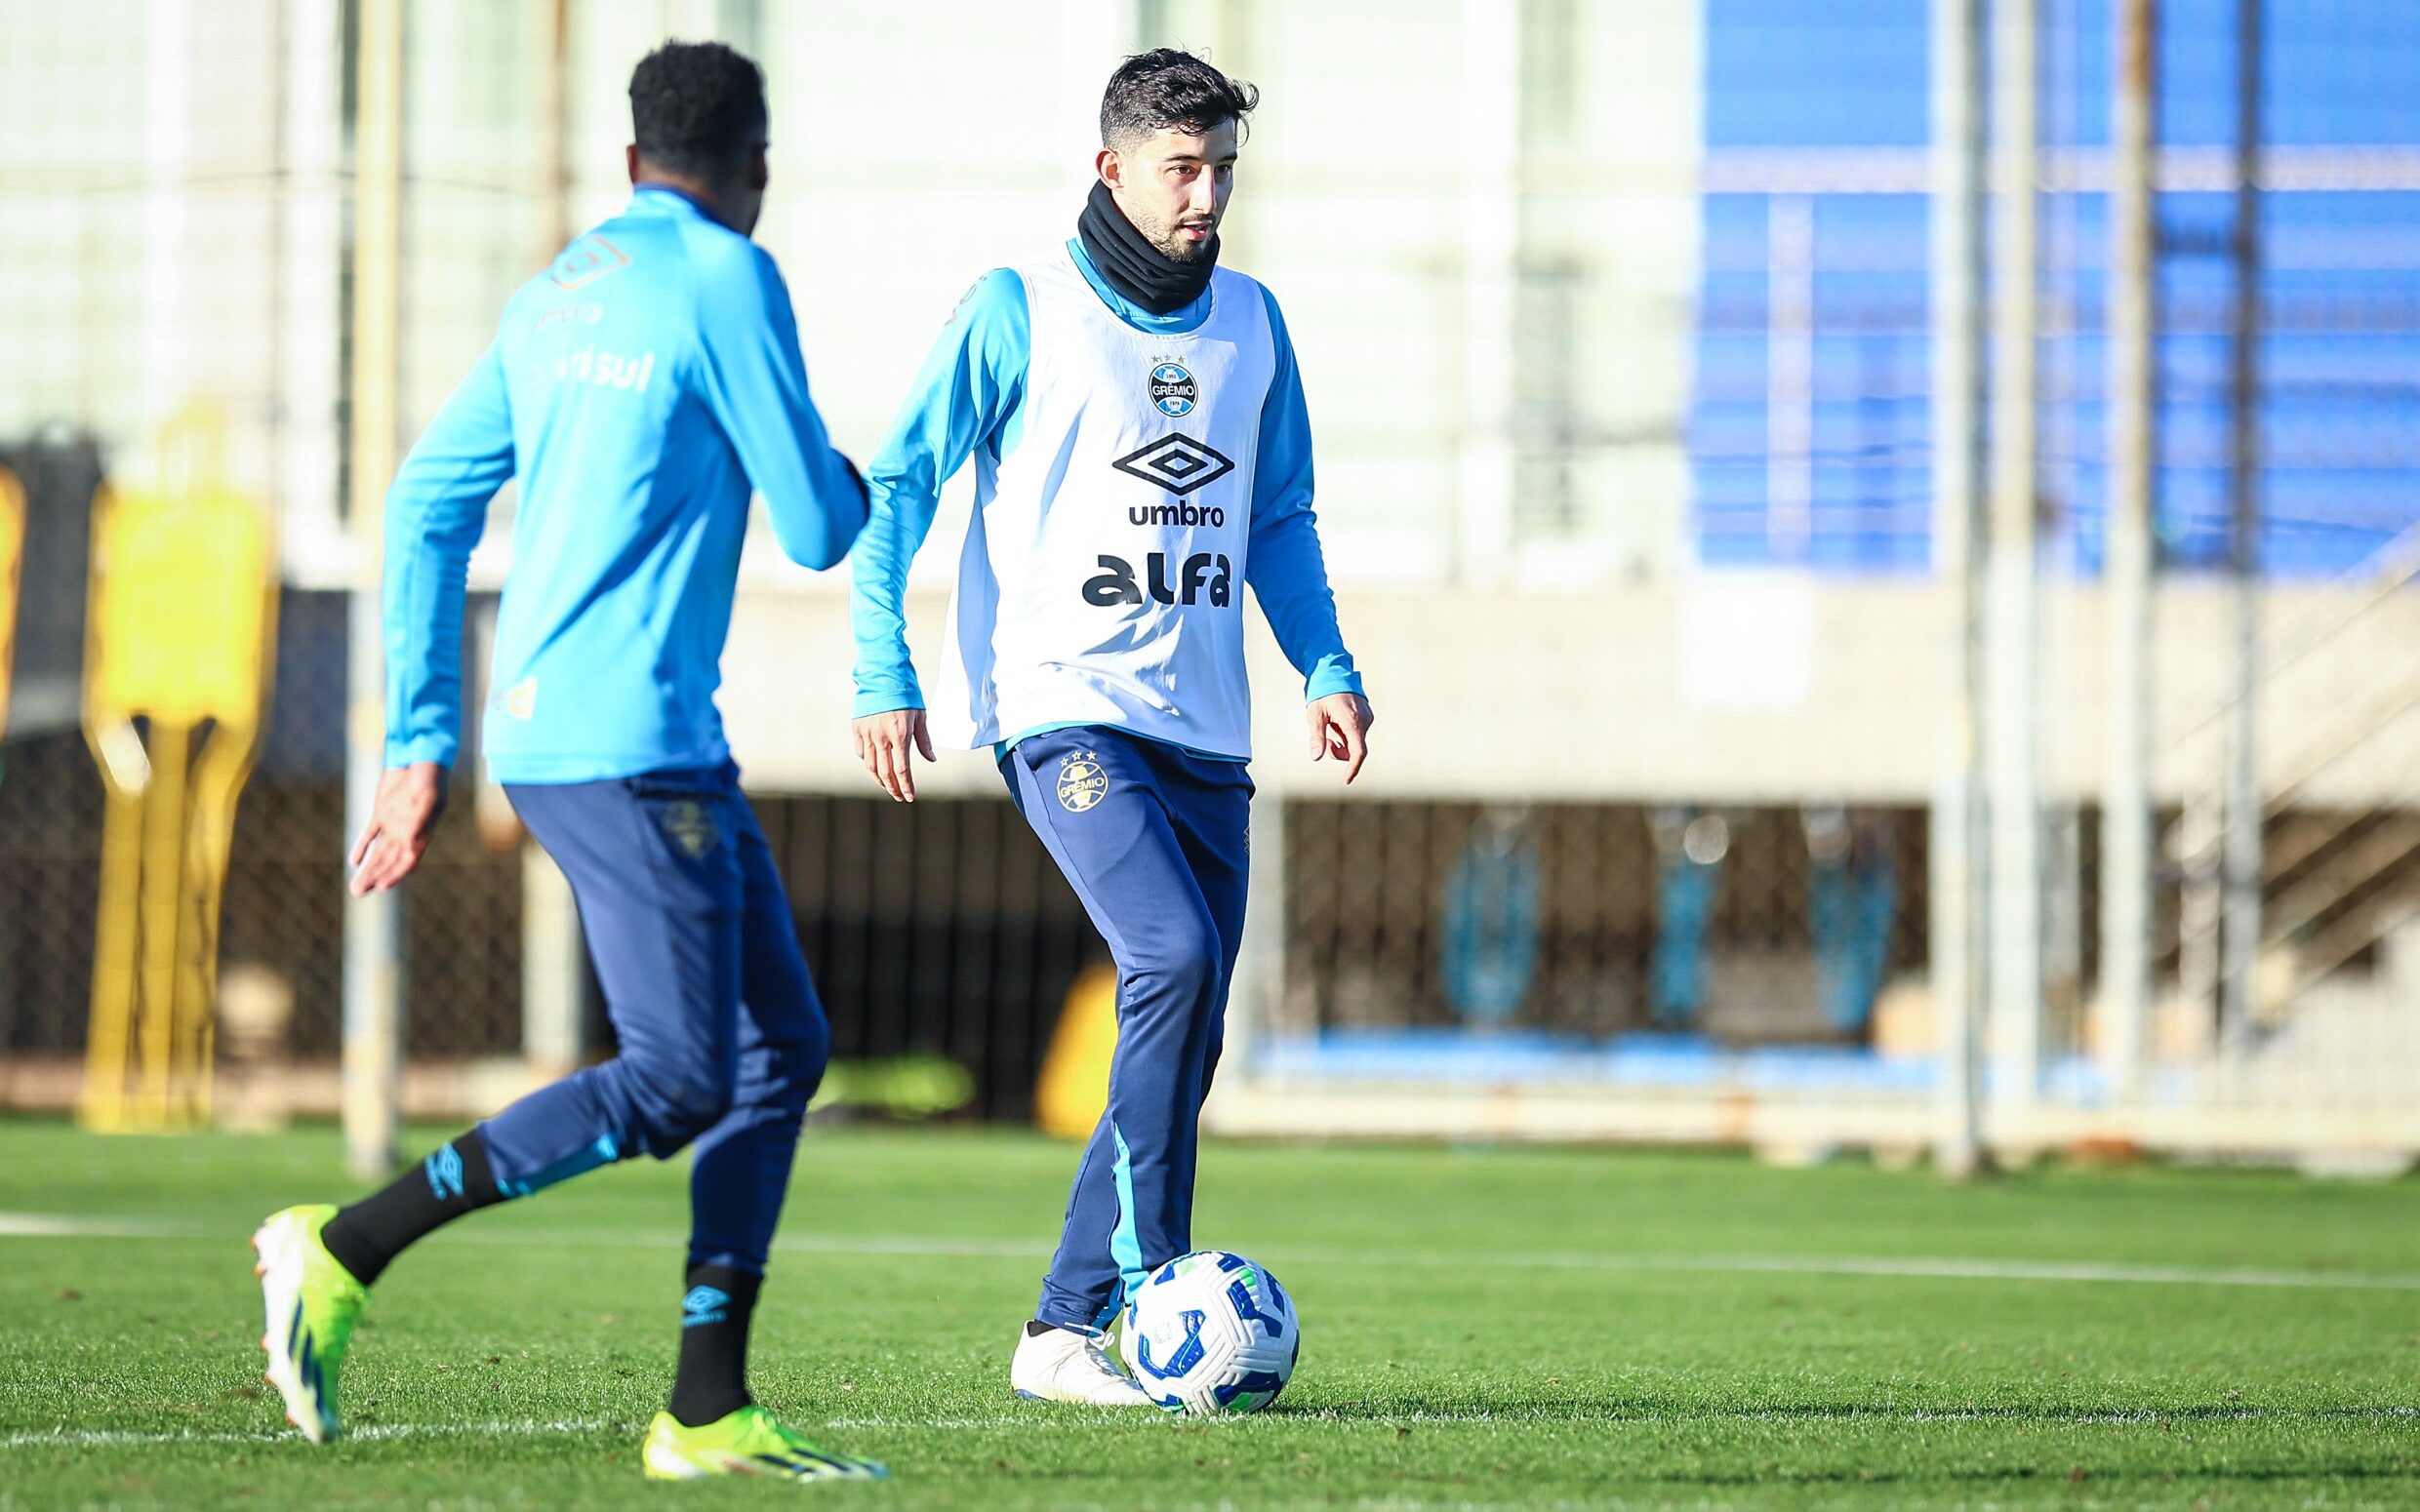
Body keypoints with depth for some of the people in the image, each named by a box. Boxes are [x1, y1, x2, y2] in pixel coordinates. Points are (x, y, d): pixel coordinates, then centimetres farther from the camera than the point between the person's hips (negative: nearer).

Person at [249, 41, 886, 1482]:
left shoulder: (556, 296, 16)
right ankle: (345, 1250, -10)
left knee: (782, 1049, 10)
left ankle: (708, 1413, 7)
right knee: (676, 1084, -10)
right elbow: (815, 533, -6)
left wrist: (421, 742, 18)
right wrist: (851, 486, 19)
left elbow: (427, 503, 16)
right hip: (626, 747, -9)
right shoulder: (726, 282, -8)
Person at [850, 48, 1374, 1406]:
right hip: (1064, 704, -6)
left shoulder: (1251, 324, 13)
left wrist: (1326, 667, 9)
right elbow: (902, 486, -1)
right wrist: (884, 672, -8)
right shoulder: (1018, 313, -3)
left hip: (1205, 729, 6)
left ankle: (1067, 1331, 9)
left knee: (1185, 1043, 1)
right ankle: (1154, 1286, -22)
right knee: (1173, 957, -25)